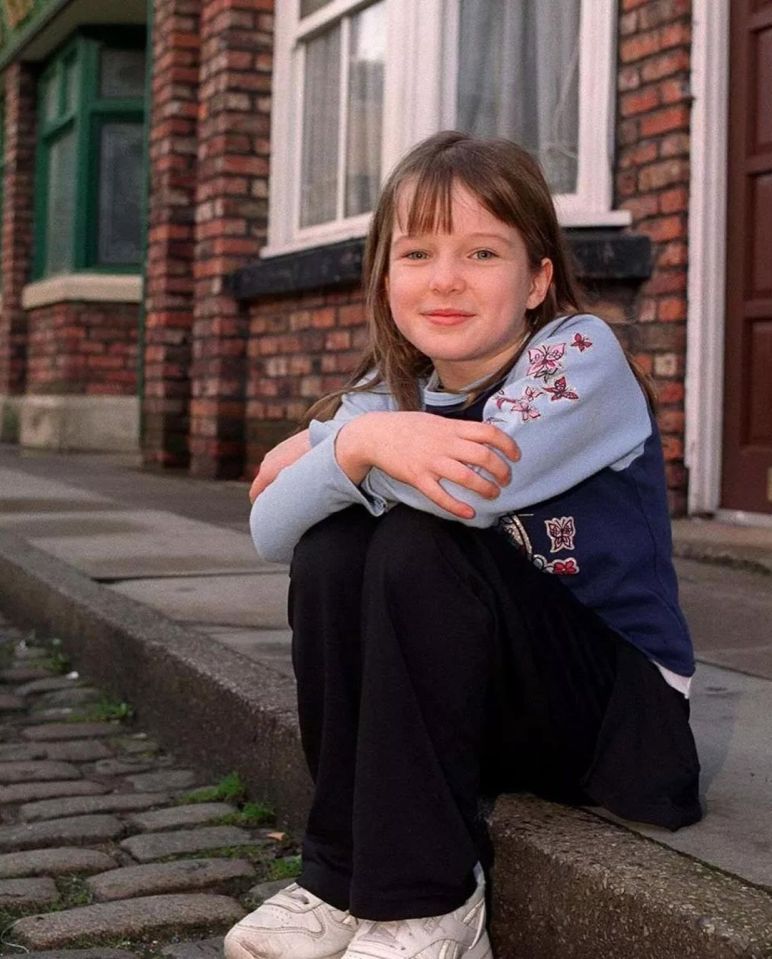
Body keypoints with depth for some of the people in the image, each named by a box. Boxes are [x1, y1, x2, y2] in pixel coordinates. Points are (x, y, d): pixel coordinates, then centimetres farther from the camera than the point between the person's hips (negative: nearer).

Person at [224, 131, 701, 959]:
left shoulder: (580, 355, -14)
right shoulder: (390, 393, 3)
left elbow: (479, 489, -33)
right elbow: (270, 531, -11)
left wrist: (322, 450, -19)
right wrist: (359, 444, -30)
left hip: (619, 706, -6)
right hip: (485, 702, 6)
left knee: (421, 547, -27)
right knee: (331, 547, -16)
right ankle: (346, 879, -7)